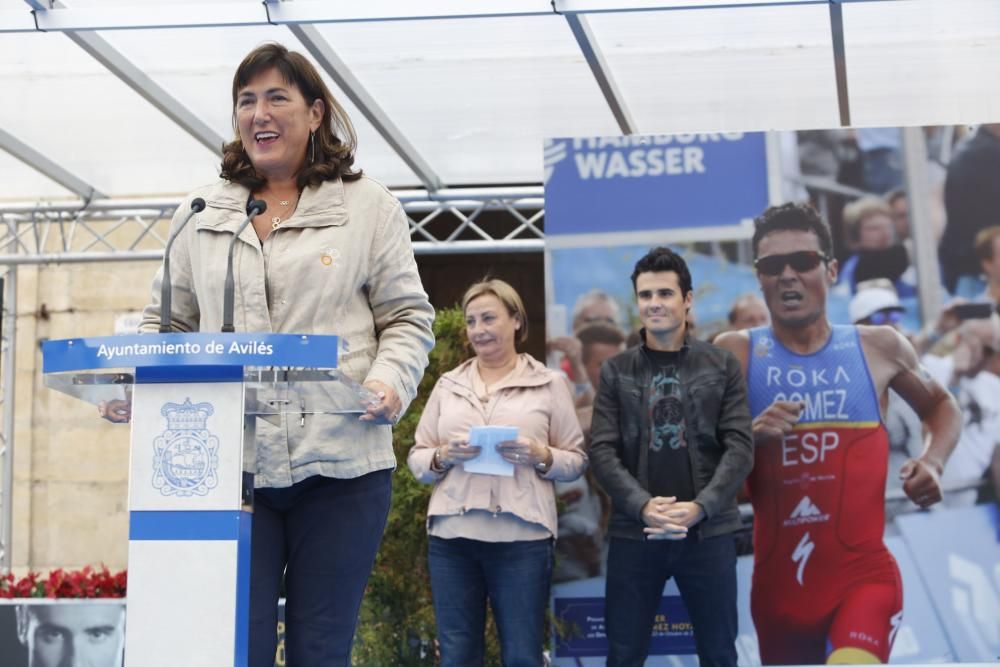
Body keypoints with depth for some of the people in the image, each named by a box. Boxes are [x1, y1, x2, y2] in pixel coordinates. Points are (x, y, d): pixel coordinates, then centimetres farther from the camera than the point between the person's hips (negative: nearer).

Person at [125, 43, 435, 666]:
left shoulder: (369, 206, 9)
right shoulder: (202, 215, 16)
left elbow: (408, 317, 7)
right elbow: (167, 323, 18)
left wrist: (390, 382, -13)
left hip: (340, 462, -2)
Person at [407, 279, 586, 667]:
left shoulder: (550, 383, 7)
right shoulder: (448, 384, 14)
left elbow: (577, 460, 6)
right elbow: (416, 458, 13)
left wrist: (540, 456, -13)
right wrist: (443, 457, -8)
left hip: (523, 538, -2)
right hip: (451, 536, 3)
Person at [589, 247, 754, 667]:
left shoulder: (722, 367, 5)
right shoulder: (616, 372, 7)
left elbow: (740, 447, -2)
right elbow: (602, 450, 0)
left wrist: (700, 507, -15)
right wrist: (642, 505, -16)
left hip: (708, 532, 0)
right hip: (634, 533, 1)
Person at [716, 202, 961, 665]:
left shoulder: (879, 347, 3)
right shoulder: (734, 354, 0)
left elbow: (940, 406, 22)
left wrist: (933, 463, 3)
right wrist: (749, 434, -21)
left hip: (863, 574, -1)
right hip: (778, 582, 2)